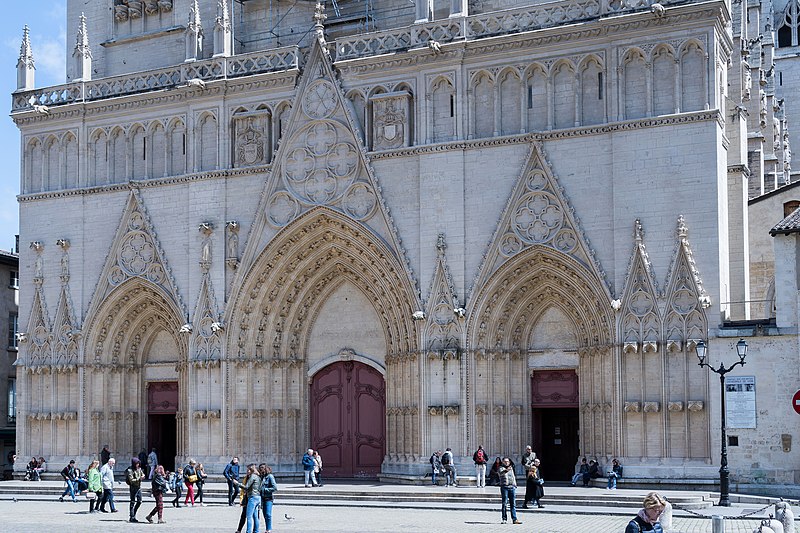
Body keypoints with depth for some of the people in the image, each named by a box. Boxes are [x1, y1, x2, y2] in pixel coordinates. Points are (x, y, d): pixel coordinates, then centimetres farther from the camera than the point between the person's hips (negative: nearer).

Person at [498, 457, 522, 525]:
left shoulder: (511, 468, 21)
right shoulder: (501, 468, 2)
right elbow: (501, 473, -21)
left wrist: (515, 485, 18)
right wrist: (506, 470, -42)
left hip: (512, 487, 5)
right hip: (504, 487, -5)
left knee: (513, 504, 1)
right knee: (504, 503, -4)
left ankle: (514, 519, -1)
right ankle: (504, 519, 1)